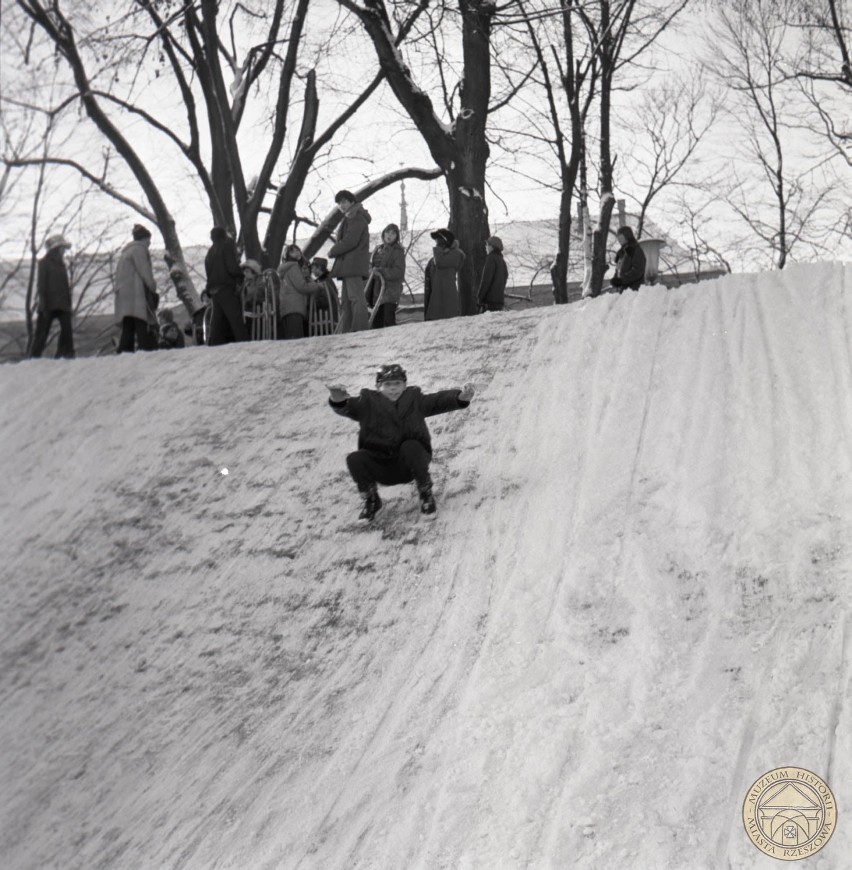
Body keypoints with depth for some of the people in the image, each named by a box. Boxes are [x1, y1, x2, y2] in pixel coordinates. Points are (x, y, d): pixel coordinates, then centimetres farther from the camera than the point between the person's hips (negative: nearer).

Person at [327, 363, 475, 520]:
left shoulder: (415, 400, 0)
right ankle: (371, 501, 3)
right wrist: (337, 399, -46)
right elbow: (347, 407, -21)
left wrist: (462, 397, -35)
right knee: (355, 459, -25)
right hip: (379, 465, 1)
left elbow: (440, 401, -14)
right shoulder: (368, 403, -3)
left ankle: (426, 494, -9)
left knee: (411, 446, -32)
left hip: (408, 466, -1)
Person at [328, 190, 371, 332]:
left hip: (354, 265, -11)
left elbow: (350, 241, -16)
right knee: (346, 301, 8)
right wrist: (336, 248, 8)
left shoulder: (357, 218, -8)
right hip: (348, 266, 11)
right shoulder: (349, 218, 24)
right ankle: (346, 333, 8)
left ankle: (361, 330, -24)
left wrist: (333, 251, -6)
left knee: (356, 298, -17)